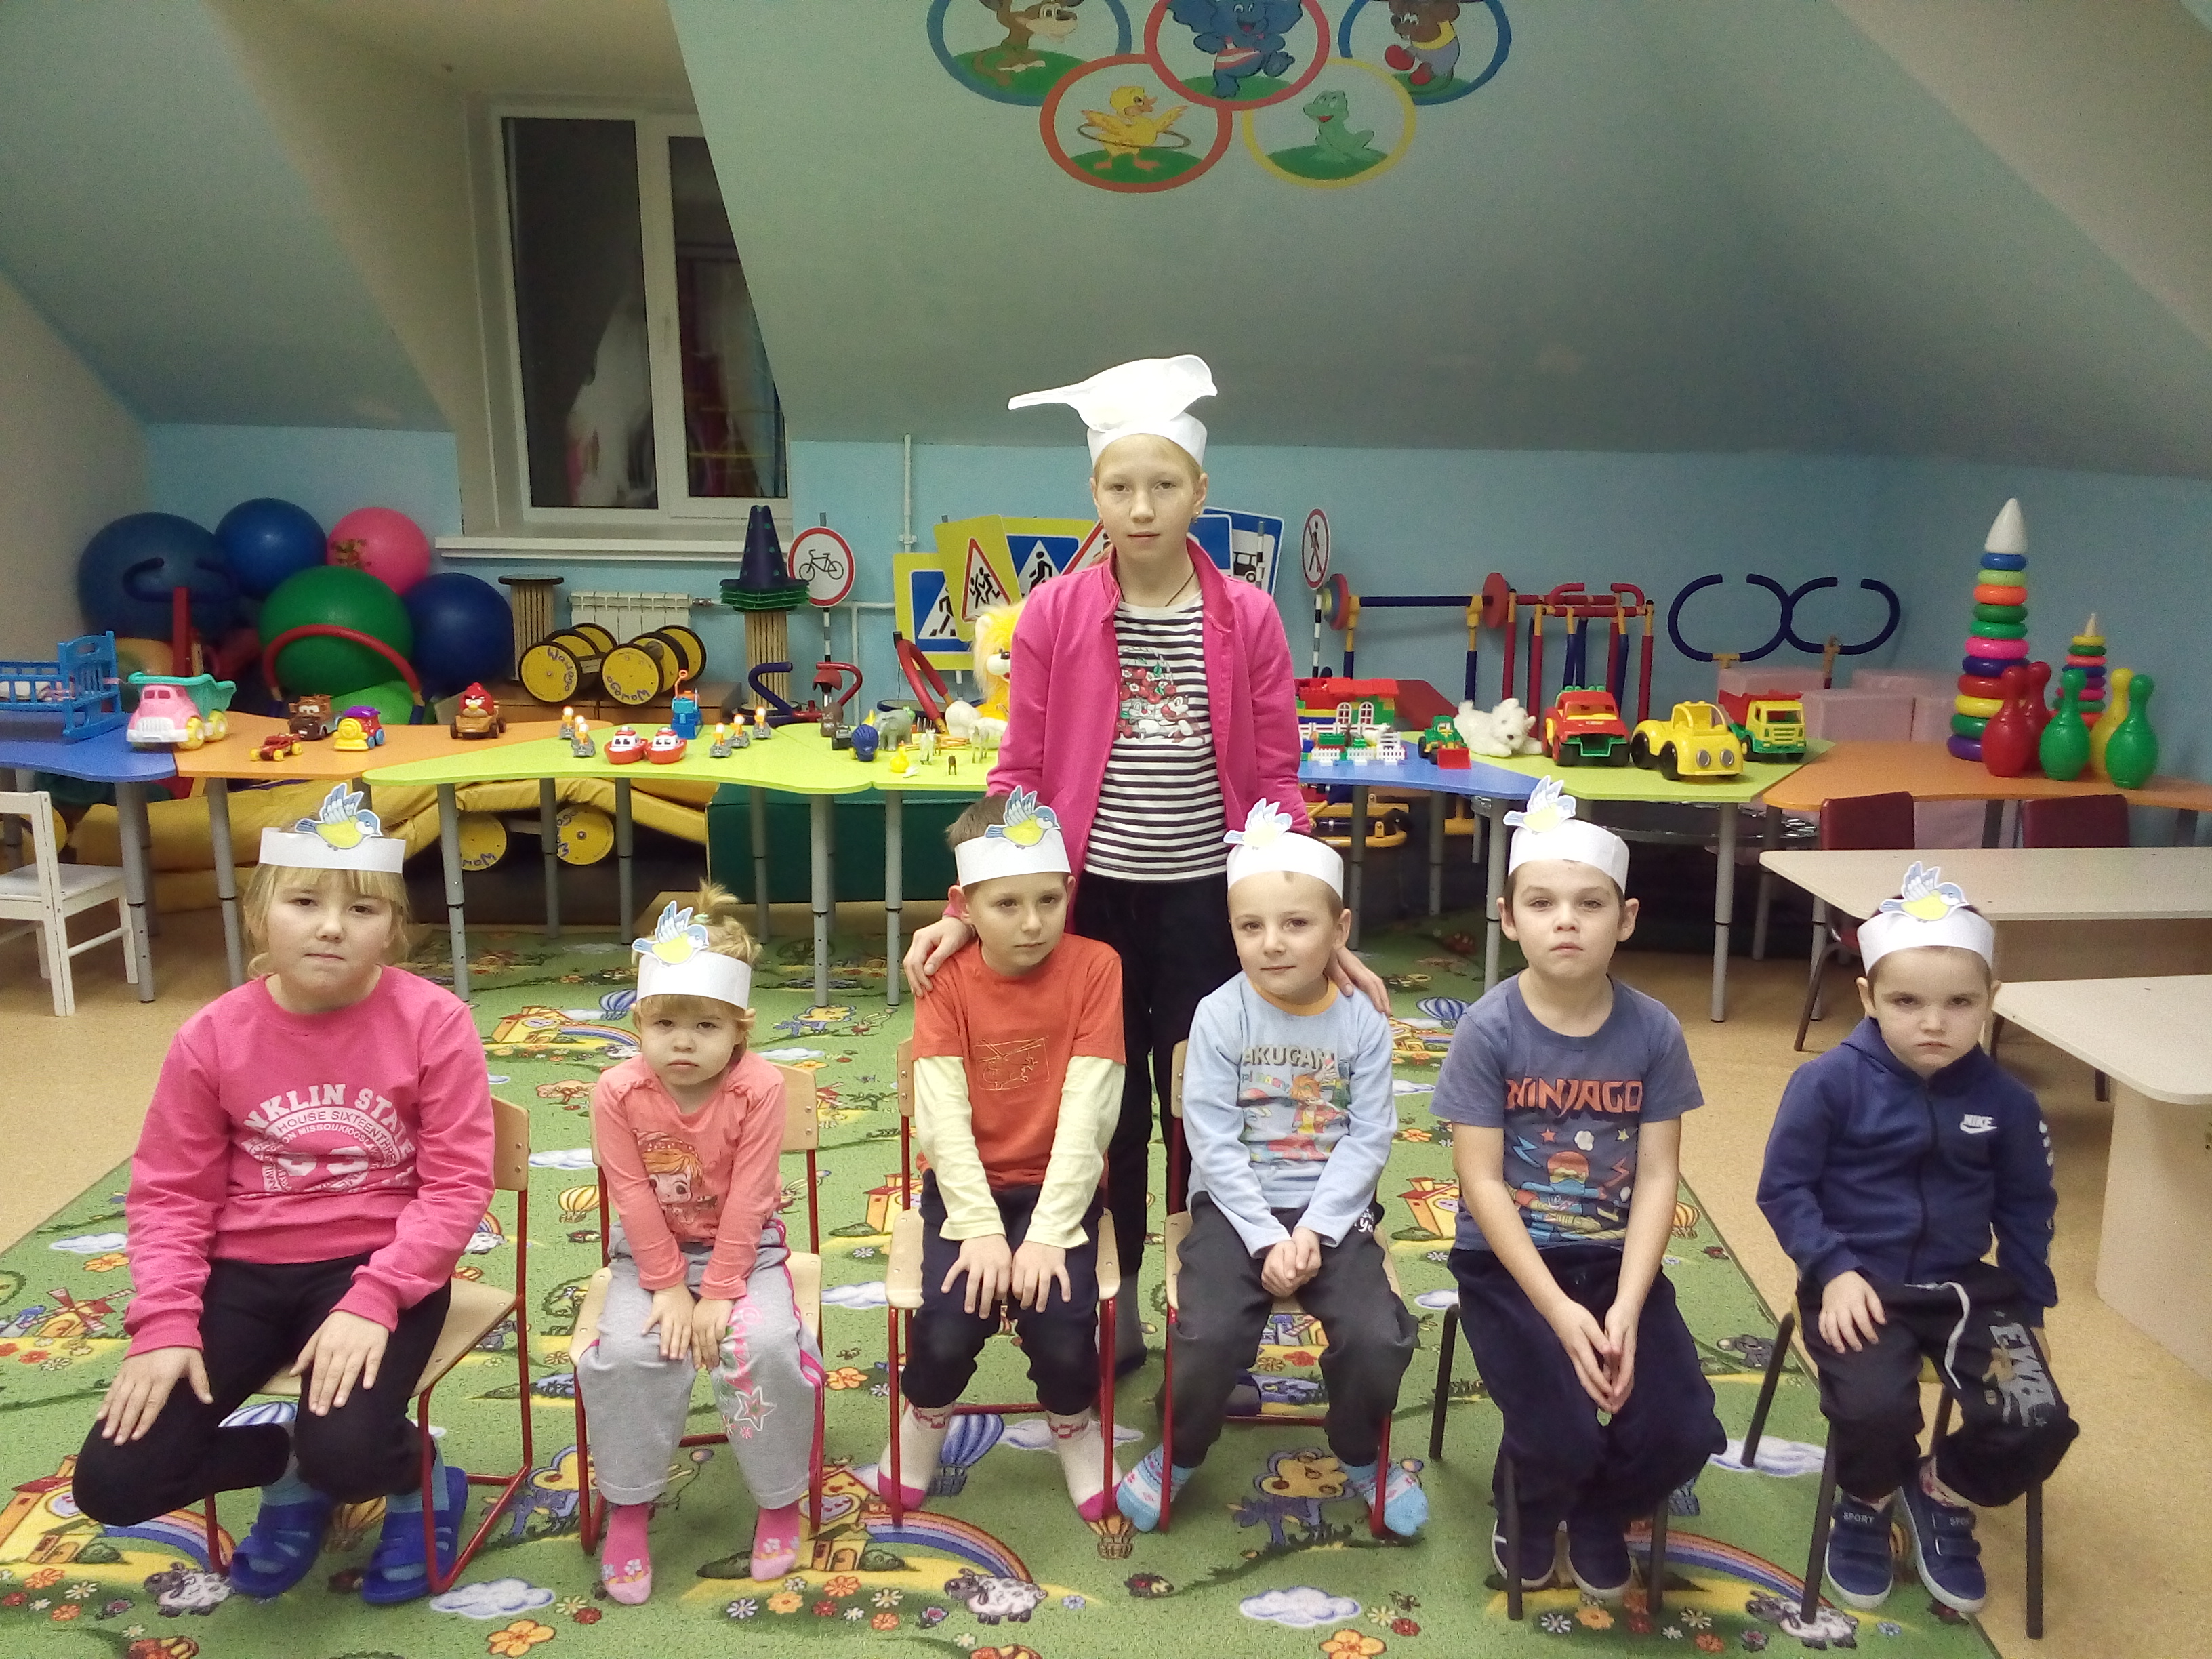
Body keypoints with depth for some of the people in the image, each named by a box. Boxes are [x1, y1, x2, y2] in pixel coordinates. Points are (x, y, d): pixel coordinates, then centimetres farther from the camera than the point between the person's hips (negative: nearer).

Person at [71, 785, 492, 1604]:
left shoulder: (433, 1022, -13)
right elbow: (169, 1194, 2)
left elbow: (457, 1186, -13)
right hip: (245, 1272, 4)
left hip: (378, 1267, -3)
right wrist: (165, 1323, -11)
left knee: (345, 1453, -27)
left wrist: (373, 1299, -23)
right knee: (111, 1483, -8)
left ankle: (421, 1482, 11)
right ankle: (289, 1462, 22)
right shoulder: (212, 1037, -5)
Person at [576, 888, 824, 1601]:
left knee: (764, 1345, -25)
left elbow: (747, 1198, -18)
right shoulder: (618, 1092, -15)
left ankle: (779, 1501, -1)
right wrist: (669, 1286, -13)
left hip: (745, 1248, -1)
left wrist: (718, 1293, -18)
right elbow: (633, 1197, -11)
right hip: (651, 1251, 2)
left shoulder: (758, 1088, -19)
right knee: (628, 1350, -23)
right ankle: (627, 1508, 1)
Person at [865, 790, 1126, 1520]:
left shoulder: (1093, 967, -10)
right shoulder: (948, 976, -6)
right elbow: (943, 1117, -11)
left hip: (1060, 1184, -1)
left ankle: (1074, 1426, 15)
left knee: (1063, 1331, -20)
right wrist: (981, 1228, -20)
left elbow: (1087, 1113, -14)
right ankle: (926, 1416, 17)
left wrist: (1048, 1233, -19)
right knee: (947, 1331, -19)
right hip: (967, 1185, 1)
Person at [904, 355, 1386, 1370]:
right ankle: (1113, 1306, 33)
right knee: (1109, 1113, 14)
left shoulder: (1247, 617, -3)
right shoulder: (1054, 613, -4)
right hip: (1092, 898, 0)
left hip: (1208, 902, 0)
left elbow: (1275, 782, 0)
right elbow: (1021, 776, -1)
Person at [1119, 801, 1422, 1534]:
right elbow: (1213, 1142, -11)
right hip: (1235, 1205, -1)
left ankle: (1359, 1457, 17)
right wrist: (1268, 1239, -16)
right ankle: (1179, 1453, 11)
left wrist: (1313, 1232, -15)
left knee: (1378, 1337, -17)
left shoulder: (1362, 1021, -4)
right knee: (1209, 1333, -22)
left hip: (1333, 1209, 1)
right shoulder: (1219, 1015, -9)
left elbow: (1368, 1139, -6)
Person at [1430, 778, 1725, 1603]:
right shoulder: (1487, 1030, -14)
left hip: (1616, 1259, 3)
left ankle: (1599, 1513, 23)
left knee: (1681, 1435, -13)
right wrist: (1560, 1311, -20)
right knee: (1561, 1439, -20)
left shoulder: (1654, 1032, -6)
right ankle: (1530, 1505, 19)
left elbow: (1656, 1178, -6)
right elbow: (1483, 1183, -14)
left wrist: (1625, 1308, -17)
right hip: (1508, 1263, -3)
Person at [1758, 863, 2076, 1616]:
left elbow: (2026, 1208, 12)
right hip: (1859, 1283, -4)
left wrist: (2031, 1303, 12)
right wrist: (1834, 1272, -17)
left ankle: (1941, 1495, 21)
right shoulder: (1829, 1082, -14)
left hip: (1967, 1286, 4)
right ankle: (1865, 1504, 10)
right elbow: (1783, 1188, -8)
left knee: (2038, 1427, -14)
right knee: (1875, 1410, -28)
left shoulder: (2005, 1101, -2)